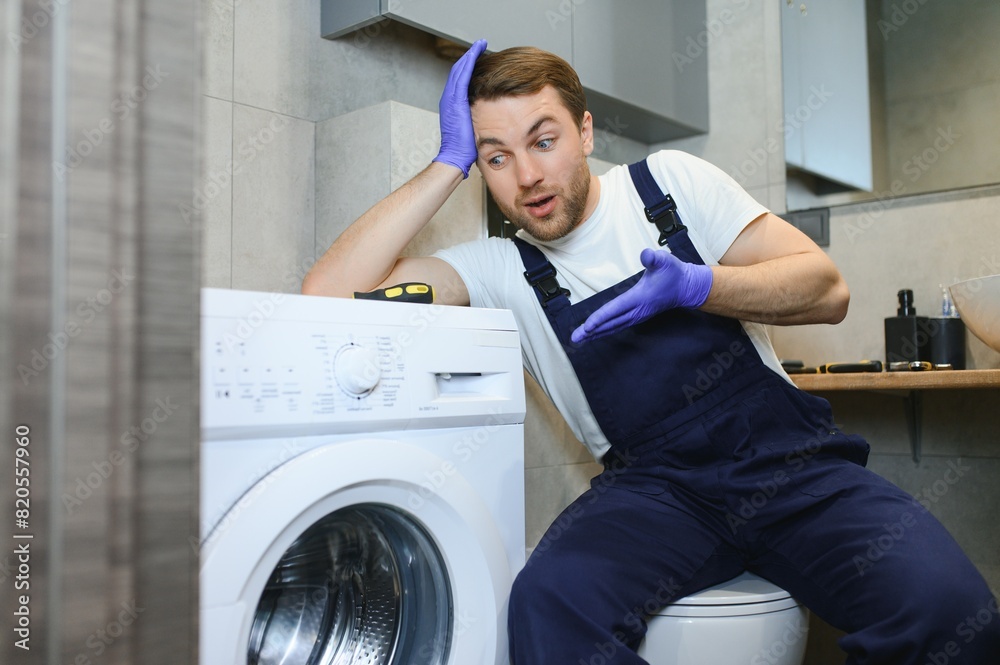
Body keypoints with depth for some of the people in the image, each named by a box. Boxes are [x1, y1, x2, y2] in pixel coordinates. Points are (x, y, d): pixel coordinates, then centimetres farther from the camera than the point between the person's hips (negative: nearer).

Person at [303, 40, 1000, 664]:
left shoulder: (669, 181, 7)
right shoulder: (501, 268, 5)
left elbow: (827, 289, 4)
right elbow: (331, 288, -7)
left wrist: (694, 286, -15)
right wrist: (450, 162, -4)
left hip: (788, 457, 1)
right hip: (655, 484, 0)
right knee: (549, 603, -32)